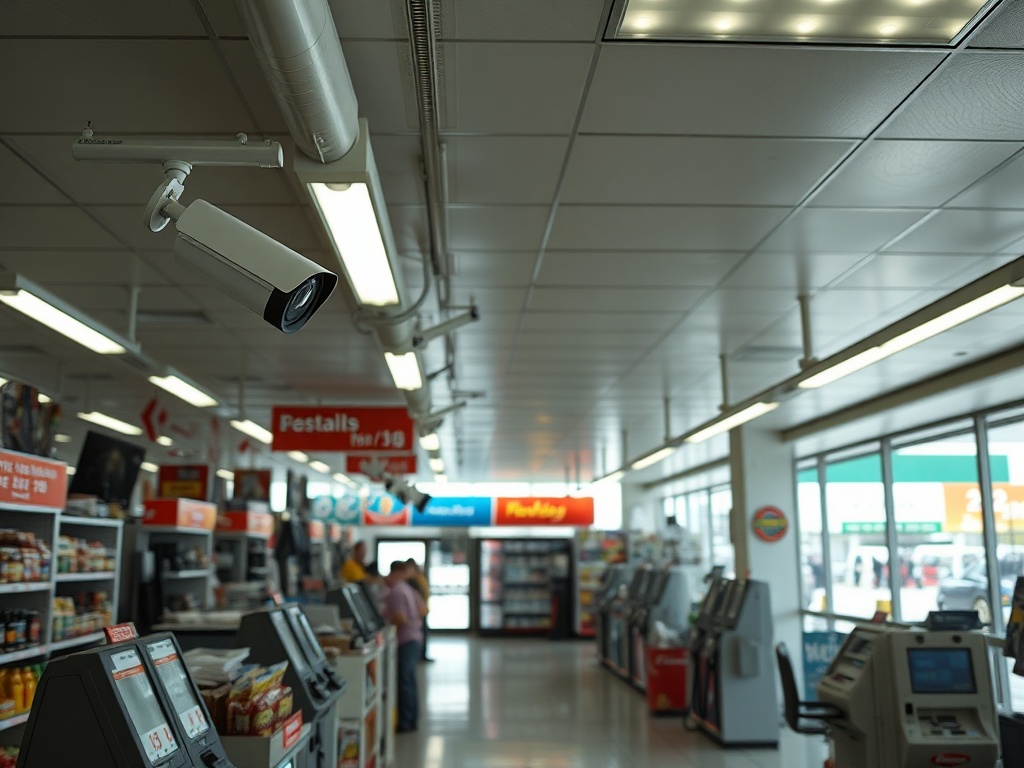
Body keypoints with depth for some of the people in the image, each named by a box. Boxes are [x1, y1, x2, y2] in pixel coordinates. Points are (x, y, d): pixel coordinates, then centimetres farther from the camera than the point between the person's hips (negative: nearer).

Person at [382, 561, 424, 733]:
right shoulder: (408, 590, 13)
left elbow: (400, 619, -23)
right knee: (409, 680, 15)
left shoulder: (395, 592, -16)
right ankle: (412, 719, 22)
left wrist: (384, 618, -9)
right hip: (415, 638, 10)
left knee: (404, 681, -4)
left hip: (405, 641, -9)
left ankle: (405, 722, 0)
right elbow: (424, 610, 15)